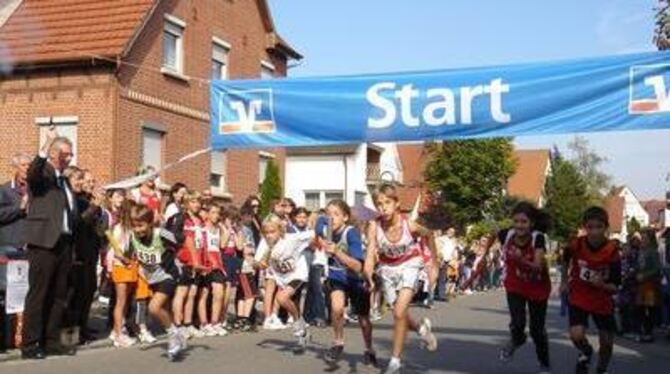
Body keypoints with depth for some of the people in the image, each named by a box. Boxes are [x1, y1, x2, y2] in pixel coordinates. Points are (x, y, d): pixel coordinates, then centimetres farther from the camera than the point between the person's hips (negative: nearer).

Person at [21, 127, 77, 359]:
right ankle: (30, 345, 0)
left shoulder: (65, 181, 21)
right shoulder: (42, 173, -1)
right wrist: (48, 143, -33)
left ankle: (51, 341, 16)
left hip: (64, 243, 8)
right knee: (38, 295, -5)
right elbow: (31, 174, -26)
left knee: (58, 296, 10)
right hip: (44, 242, -8)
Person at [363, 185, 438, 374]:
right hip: (388, 268, 3)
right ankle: (422, 329, 47)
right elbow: (370, 255, -30)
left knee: (399, 313, -18)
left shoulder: (409, 225, -25)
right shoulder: (374, 226, -24)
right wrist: (368, 276, -49)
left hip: (409, 265, -3)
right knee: (401, 316, 14)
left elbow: (428, 234, -3)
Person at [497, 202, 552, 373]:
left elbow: (538, 266, -40)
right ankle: (516, 340, 21)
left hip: (538, 288, -1)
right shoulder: (506, 235, -20)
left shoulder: (538, 238, -28)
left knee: (537, 329, 7)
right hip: (515, 286, 1)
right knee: (517, 323, -17)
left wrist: (522, 260, -56)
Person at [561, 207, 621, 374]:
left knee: (607, 341, 8)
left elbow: (614, 287, -15)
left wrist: (602, 285, -34)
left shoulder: (612, 251, -20)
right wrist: (564, 281, 15)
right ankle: (586, 353, 16)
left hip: (603, 301, 1)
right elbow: (566, 260, 9)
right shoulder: (576, 245, -17)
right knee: (576, 335, -19)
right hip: (578, 298, 0)